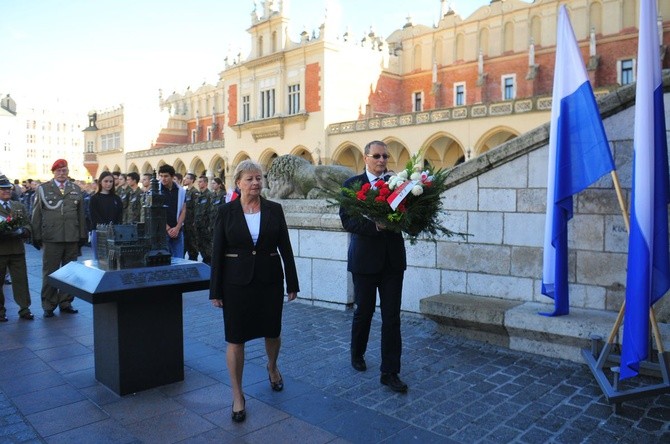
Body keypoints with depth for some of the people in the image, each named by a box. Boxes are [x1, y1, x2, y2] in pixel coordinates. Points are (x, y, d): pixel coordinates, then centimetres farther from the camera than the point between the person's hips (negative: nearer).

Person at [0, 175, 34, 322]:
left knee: (21, 279, 4)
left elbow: (28, 225, 10)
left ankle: (24, 308, 10)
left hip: (17, 249, 3)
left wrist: (21, 231, -11)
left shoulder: (19, 206, 15)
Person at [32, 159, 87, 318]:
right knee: (50, 273, 4)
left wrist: (83, 236, 7)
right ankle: (48, 306, 15)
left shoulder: (76, 189, 10)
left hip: (72, 239, 2)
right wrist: (37, 237, 0)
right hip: (51, 239, -2)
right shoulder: (43, 189, 5)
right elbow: (36, 214, 4)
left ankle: (66, 303, 21)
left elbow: (81, 214, 10)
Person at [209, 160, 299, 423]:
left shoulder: (274, 210, 0)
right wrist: (215, 290, -4)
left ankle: (272, 367, 47)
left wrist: (292, 283, 1)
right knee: (235, 339, 3)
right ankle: (238, 395, 19)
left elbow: (285, 248, 2)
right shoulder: (226, 212, -3)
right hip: (237, 281, -1)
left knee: (272, 332, 15)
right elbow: (217, 252, -2)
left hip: (270, 280, 2)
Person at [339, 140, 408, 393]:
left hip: (392, 259, 2)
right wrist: (375, 225, -25)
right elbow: (347, 221, -12)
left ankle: (390, 372, 14)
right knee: (363, 312, 14)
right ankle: (357, 354, 40)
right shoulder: (352, 184, -3)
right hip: (365, 258, -2)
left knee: (392, 317, 4)